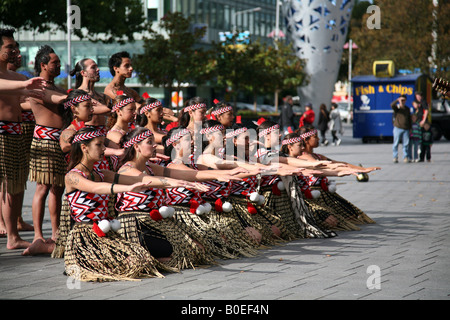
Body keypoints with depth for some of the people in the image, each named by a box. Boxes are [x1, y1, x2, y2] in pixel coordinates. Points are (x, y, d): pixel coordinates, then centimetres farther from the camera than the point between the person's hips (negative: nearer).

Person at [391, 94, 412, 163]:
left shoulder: (407, 109, 15)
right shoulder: (397, 108, 2)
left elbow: (409, 119, 20)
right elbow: (392, 105, -21)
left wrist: (410, 128, 17)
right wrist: (397, 100, -23)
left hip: (406, 129, 4)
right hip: (398, 128, -4)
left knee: (406, 144, 2)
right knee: (396, 143, -2)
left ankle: (405, 157, 8)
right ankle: (395, 157, 3)